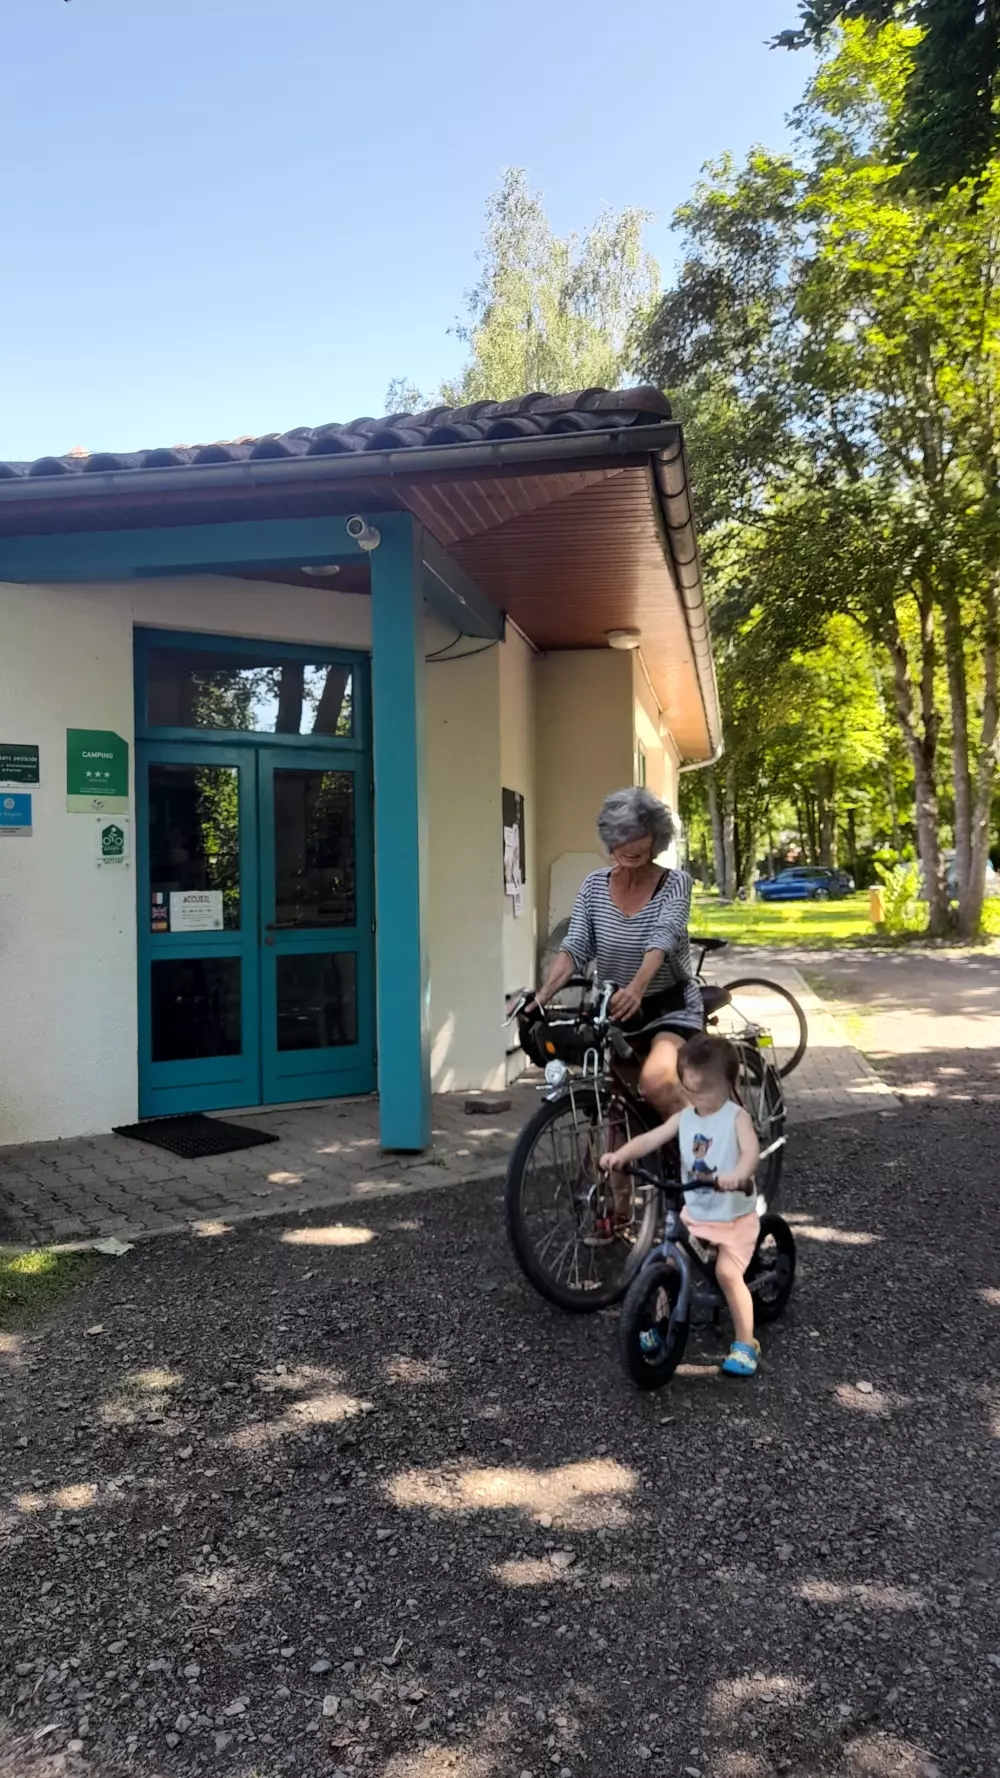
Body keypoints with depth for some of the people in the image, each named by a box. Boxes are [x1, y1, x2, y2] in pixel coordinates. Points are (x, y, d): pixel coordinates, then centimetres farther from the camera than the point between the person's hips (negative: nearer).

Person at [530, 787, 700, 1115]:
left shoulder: (675, 883, -12)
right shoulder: (593, 886, -2)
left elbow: (663, 939, -29)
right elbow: (574, 948, -11)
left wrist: (636, 987, -48)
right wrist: (544, 994, -29)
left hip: (669, 1007, -4)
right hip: (614, 1010, 5)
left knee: (655, 1083, -28)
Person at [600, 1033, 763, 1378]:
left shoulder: (737, 1117, -14)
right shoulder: (684, 1117, -1)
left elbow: (751, 1150, -32)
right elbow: (651, 1139, -13)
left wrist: (737, 1175, -53)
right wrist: (621, 1155, -32)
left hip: (735, 1216, -5)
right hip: (694, 1214, 5)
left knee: (727, 1273, -14)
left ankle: (745, 1343, 4)